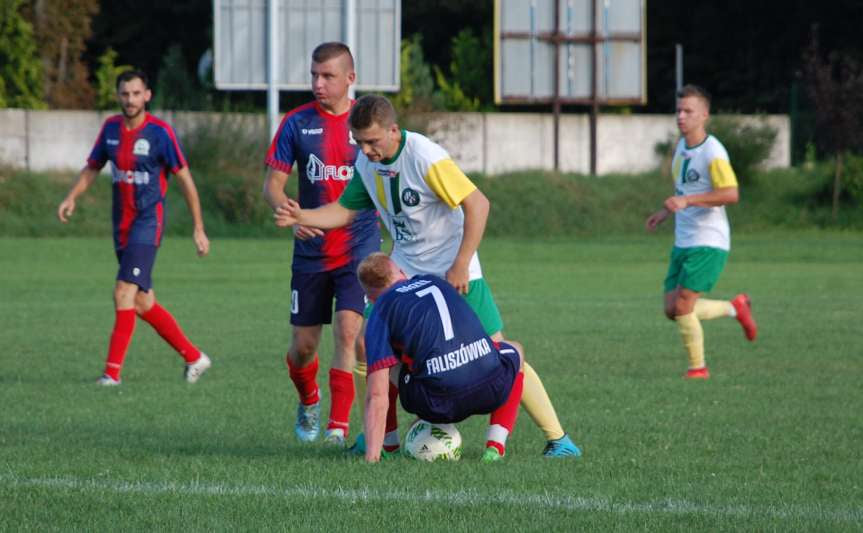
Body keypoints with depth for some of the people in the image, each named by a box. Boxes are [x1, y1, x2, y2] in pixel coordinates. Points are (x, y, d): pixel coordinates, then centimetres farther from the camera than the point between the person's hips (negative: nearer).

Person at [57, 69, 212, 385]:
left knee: (124, 292, -18)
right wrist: (71, 197, 0)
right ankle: (193, 357, 23)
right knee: (142, 303, 10)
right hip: (122, 225, 7)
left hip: (148, 222, -7)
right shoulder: (111, 128, 7)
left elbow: (185, 179, -7)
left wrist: (198, 228, -7)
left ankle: (113, 371, -17)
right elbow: (92, 168, 19)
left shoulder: (159, 132, -10)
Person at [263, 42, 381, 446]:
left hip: (359, 249, -2)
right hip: (311, 252, 2)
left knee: (347, 332, -17)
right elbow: (272, 184, 0)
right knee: (303, 345, 8)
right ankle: (308, 402, 39)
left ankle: (339, 426, -11)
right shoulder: (297, 123, 0)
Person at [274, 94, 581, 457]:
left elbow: (477, 204, -23)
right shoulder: (366, 163, -2)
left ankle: (557, 438, 0)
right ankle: (381, 435, 10)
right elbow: (346, 209, 10)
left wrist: (461, 266, -23)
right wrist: (301, 217, -8)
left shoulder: (424, 158, -24)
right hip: (405, 272, 6)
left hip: (454, 275, -6)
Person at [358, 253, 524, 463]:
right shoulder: (434, 281, 23)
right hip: (492, 391, 3)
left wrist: (371, 459, -2)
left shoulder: (381, 313, 8)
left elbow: (377, 396, -1)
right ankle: (495, 446, 22)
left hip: (439, 405, -3)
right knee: (515, 351, 36)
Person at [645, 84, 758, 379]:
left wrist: (686, 201, -30)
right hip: (683, 241, 9)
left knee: (682, 305, -13)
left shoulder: (713, 152, -16)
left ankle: (698, 367, 4)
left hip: (708, 243, -9)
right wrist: (666, 212, 17)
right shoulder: (682, 145, 12)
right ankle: (735, 308, 24)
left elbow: (731, 194, -26)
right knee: (672, 310, 4)